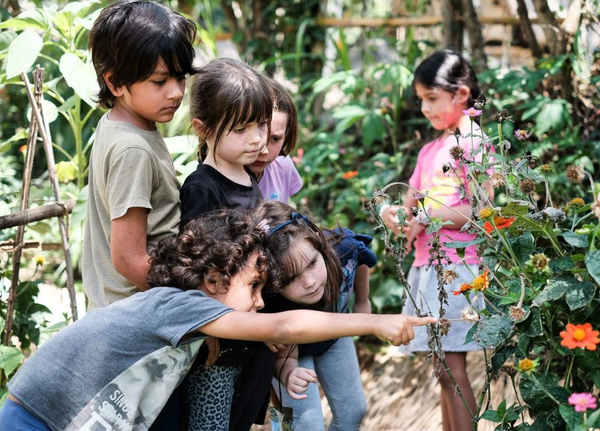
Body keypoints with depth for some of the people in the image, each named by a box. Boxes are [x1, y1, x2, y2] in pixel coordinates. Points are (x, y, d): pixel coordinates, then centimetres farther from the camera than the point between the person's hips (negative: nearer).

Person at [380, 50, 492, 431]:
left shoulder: (474, 143, -7)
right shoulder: (430, 150, 18)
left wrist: (426, 217, -12)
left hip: (457, 267, -8)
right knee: (447, 371, 10)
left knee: (452, 369, -9)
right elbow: (412, 204, 19)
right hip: (426, 265, 8)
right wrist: (396, 213, -3)